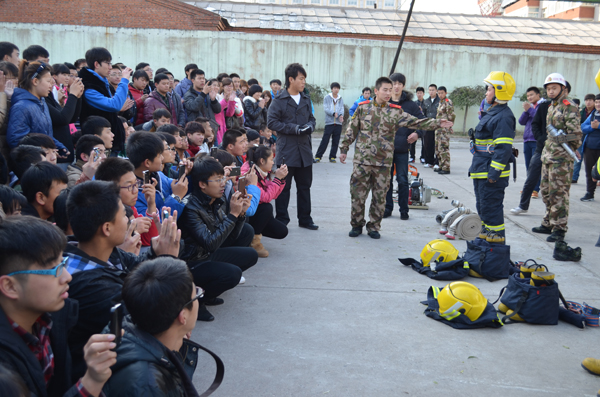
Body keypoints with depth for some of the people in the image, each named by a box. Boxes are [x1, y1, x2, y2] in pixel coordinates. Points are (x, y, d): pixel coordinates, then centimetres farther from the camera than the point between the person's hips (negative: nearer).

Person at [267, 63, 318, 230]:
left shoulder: (306, 100, 12)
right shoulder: (279, 100, -6)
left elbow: (312, 118, 21)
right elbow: (271, 122, -10)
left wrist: (310, 126, -4)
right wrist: (294, 128, -17)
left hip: (305, 150, 5)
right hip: (286, 150, -5)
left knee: (304, 186, 11)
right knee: (284, 187, 2)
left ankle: (305, 219, 22)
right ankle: (281, 220, 13)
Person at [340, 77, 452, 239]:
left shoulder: (395, 111, 3)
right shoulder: (363, 108, 3)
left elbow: (416, 122, -4)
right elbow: (351, 130, 9)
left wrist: (438, 123, -14)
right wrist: (344, 149, 9)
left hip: (383, 162, 1)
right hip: (362, 160, -1)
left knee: (380, 196, 6)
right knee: (358, 194, 2)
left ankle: (374, 227, 20)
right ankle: (357, 225, 19)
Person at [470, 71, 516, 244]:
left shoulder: (503, 116, -17)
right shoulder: (492, 112, 17)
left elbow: (503, 148, -22)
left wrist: (494, 172, -24)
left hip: (492, 173, -11)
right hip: (482, 171, 11)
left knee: (491, 207, -6)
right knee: (483, 205, 19)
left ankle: (497, 238, 1)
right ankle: (486, 234, 30)